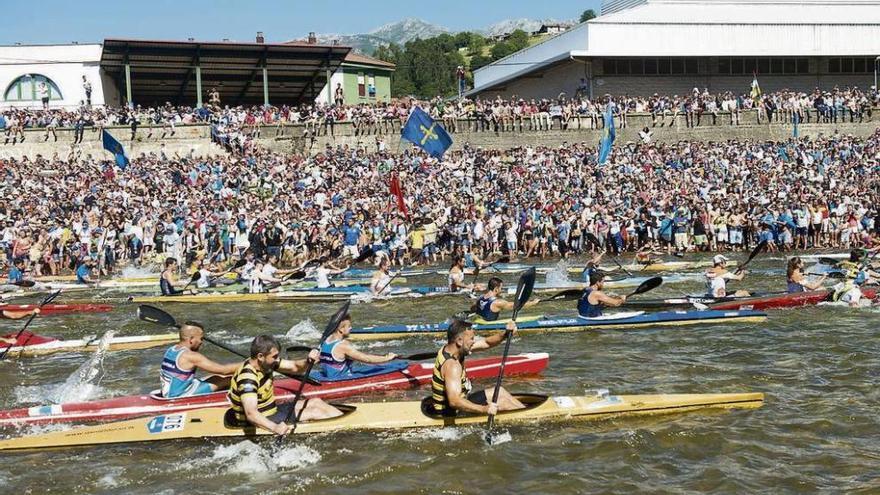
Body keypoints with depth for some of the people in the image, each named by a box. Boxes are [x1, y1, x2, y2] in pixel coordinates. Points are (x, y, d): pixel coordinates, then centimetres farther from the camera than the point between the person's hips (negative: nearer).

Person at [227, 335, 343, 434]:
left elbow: (295, 367, 2)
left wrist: (309, 361, -21)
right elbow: (251, 413, -45)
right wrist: (275, 428, -61)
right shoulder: (247, 378, -33)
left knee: (316, 402, 9)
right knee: (314, 412, -7)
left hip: (271, 410, 9)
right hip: (260, 422, -9)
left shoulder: (265, 363, -4)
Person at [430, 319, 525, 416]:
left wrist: (506, 334, -14)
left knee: (499, 391, 17)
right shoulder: (451, 364, -31)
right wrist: (484, 409, -50)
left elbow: (486, 343, 3)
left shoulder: (451, 348, -2)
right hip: (451, 413, -10)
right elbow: (454, 401, -42)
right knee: (501, 402, -5)